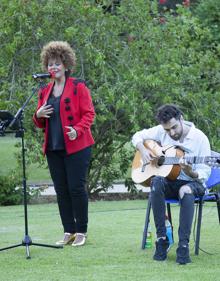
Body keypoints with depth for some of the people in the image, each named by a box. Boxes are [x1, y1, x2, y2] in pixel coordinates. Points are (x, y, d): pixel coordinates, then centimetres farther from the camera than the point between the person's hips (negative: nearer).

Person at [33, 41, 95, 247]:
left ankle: (81, 232, 4)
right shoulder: (45, 91, 14)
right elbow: (40, 123, 20)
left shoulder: (78, 87, -3)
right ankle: (69, 231, 12)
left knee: (76, 188, -6)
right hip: (53, 148, 6)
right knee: (61, 190, 6)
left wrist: (77, 130, -23)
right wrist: (38, 116, -3)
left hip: (76, 147, -6)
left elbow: (89, 114, -7)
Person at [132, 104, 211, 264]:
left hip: (192, 183, -3)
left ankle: (183, 245, -43)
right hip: (169, 182, 3)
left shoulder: (199, 138, -9)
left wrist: (190, 172, -31)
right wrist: (143, 150, -4)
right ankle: (162, 239, -33)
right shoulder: (161, 132, 2)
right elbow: (138, 136, 17)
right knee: (157, 181, -34)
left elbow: (204, 174, -10)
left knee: (186, 191, -40)